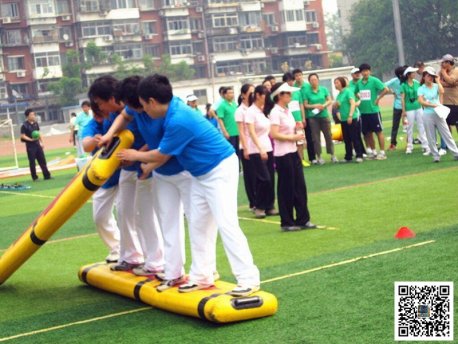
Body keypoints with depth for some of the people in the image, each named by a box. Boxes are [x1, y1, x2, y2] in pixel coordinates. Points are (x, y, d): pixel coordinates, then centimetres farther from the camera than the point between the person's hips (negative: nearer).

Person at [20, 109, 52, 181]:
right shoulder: (24, 125, -12)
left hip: (37, 144, 6)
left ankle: (47, 176, 15)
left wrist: (41, 142, 14)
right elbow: (22, 136, -13)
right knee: (32, 162, 0)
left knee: (42, 160, 8)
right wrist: (31, 139, -25)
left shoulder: (36, 123, 8)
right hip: (30, 145, -6)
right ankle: (34, 177, 8)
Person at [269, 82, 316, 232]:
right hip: (282, 154, -8)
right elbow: (274, 134, -22)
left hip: (293, 152, 8)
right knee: (286, 189, 0)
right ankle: (287, 223, 9)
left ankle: (303, 219, 17)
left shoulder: (287, 111, 12)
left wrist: (298, 135, 3)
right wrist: (293, 137, -18)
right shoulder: (275, 112, -14)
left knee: (300, 187, 9)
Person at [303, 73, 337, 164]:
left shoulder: (324, 89, 4)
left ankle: (332, 155, 13)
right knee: (316, 137, 1)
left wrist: (324, 105, -12)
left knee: (328, 135, 4)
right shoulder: (307, 92, -2)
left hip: (324, 116, 1)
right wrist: (315, 106, -14)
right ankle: (319, 157, 8)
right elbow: (305, 105, -1)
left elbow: (330, 101, 6)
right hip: (313, 117, -1)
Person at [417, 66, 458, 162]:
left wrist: (438, 81, -6)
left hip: (438, 113, 1)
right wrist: (433, 105, -19)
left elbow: (442, 92, -16)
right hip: (428, 115, -1)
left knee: (447, 134, 3)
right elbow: (421, 101, -12)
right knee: (431, 137, 3)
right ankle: (436, 156, 11)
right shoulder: (421, 89, 1)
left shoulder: (436, 86, 6)